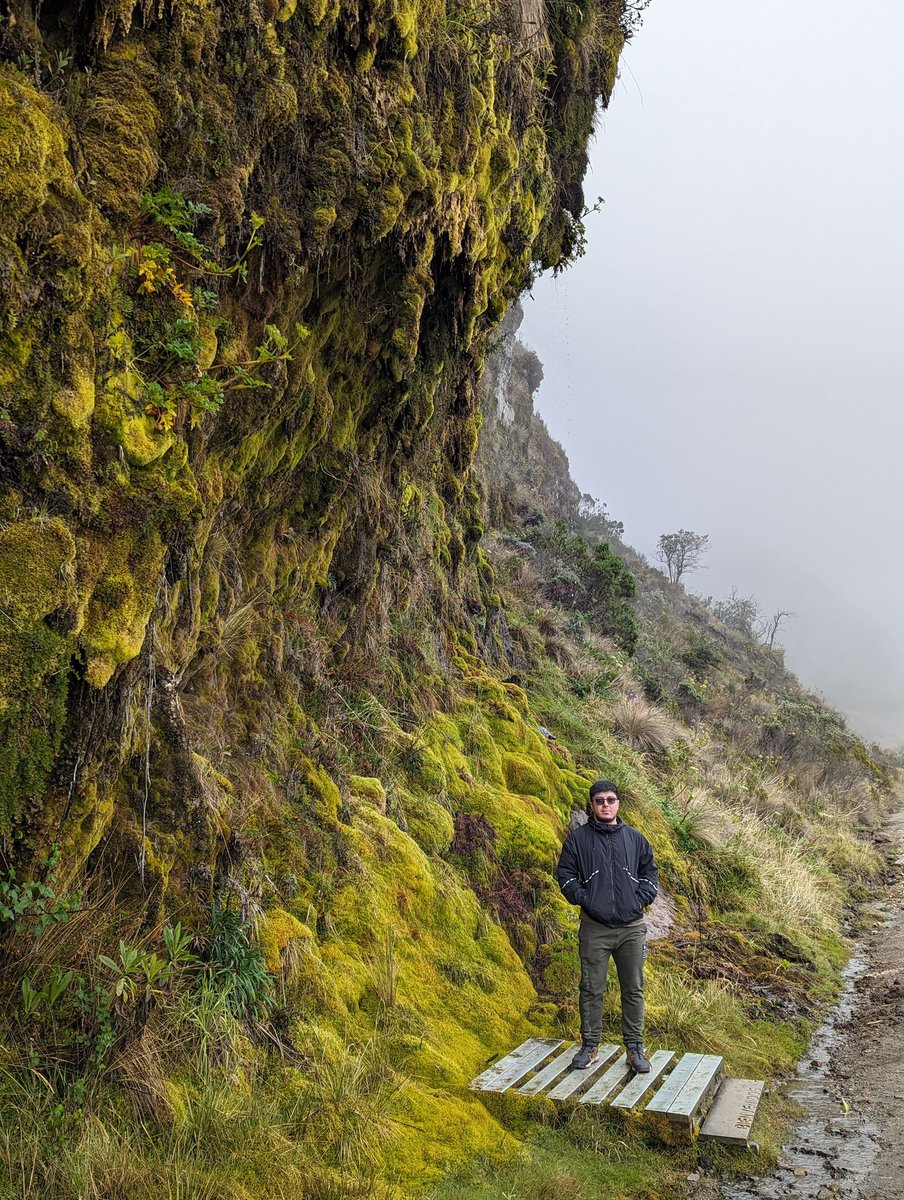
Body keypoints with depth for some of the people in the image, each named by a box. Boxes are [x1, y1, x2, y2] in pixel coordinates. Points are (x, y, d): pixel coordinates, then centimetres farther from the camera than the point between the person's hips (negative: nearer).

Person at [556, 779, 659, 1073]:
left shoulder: (635, 839, 8)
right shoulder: (578, 839, 1)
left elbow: (650, 872, 15)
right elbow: (565, 874, 3)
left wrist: (640, 900, 0)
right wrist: (584, 900, -9)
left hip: (631, 927, 2)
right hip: (595, 928, -2)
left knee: (633, 990, 8)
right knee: (591, 990, 5)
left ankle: (634, 1048, 19)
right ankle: (590, 1046, 18)